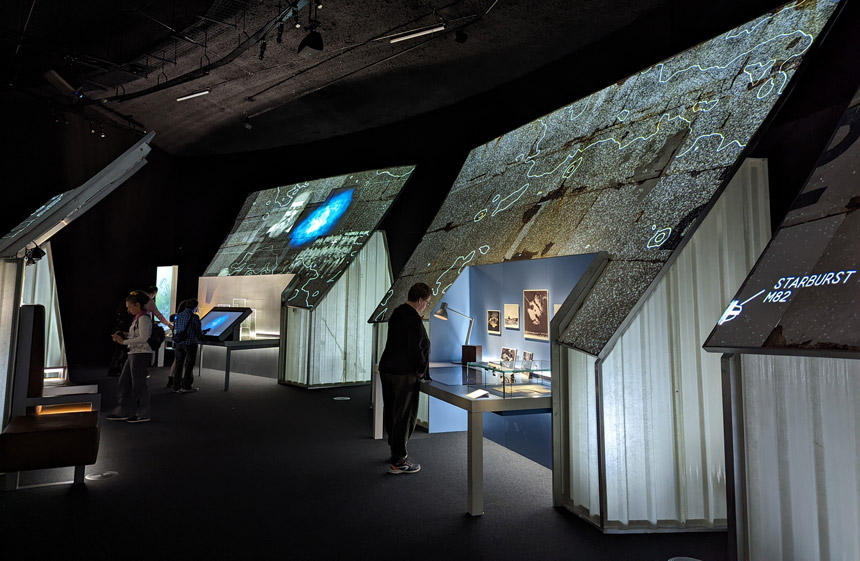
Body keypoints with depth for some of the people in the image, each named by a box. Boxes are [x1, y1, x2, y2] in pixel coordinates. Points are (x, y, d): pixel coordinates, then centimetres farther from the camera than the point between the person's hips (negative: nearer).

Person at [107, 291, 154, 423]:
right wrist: (123, 335, 6)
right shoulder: (138, 318, 16)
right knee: (123, 382, 13)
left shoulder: (143, 318, -14)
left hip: (141, 354, -10)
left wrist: (124, 342, -19)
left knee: (138, 384, -1)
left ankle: (143, 415, 9)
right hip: (134, 354, 10)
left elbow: (143, 338, -22)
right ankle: (122, 412, 21)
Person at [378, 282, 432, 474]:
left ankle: (394, 446, 38)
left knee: (391, 411, 19)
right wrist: (422, 370, -5)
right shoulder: (414, 320, -19)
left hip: (386, 369, 10)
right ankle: (397, 462, 5)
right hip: (404, 374, -9)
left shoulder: (397, 312, 11)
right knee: (404, 416, -1)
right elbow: (415, 349, -22)